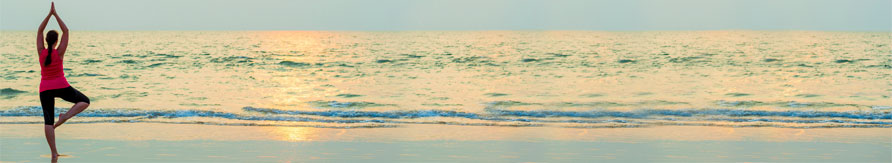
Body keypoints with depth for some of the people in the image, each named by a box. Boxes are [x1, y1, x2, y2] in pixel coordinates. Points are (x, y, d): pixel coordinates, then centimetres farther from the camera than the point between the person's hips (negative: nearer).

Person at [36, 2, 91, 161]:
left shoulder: (41, 52, -4)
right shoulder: (60, 52, -10)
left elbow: (40, 31, 4)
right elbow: (66, 31, -5)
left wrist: (50, 13, 2)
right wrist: (55, 14, -4)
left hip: (45, 89, 2)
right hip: (61, 87, -2)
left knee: (48, 121, 1)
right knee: (85, 101, 16)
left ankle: (54, 153, -6)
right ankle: (65, 116, -10)